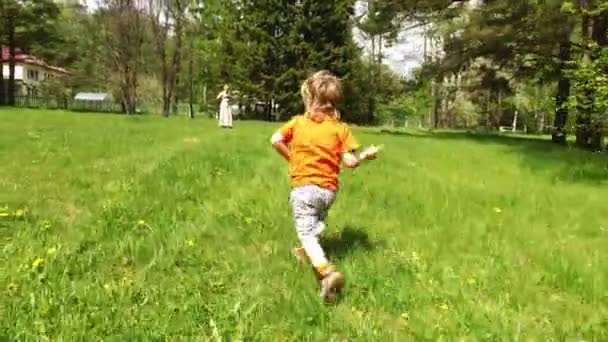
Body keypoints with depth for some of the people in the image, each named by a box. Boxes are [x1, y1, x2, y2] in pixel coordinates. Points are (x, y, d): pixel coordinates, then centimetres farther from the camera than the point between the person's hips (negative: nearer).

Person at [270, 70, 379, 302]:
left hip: (303, 186, -3)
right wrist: (365, 155, 12)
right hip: (329, 189, 3)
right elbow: (349, 162, -7)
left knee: (306, 232, -8)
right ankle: (308, 253, 50)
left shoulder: (297, 122, -1)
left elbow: (276, 140, -5)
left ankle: (327, 271, -29)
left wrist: (291, 157, 11)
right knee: (317, 224, 28)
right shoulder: (340, 128, -2)